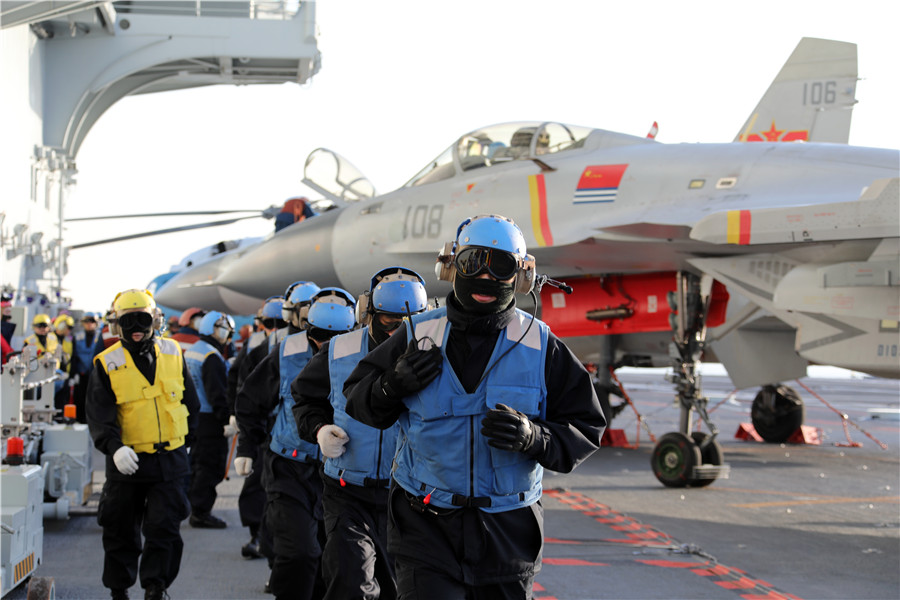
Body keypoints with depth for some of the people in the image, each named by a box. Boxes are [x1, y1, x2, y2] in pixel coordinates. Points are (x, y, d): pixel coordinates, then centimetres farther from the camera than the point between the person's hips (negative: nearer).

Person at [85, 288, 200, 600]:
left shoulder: (172, 353, 4)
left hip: (170, 458, 1)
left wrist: (186, 439, 15)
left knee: (164, 527, -4)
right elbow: (98, 414, -11)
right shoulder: (107, 364, -4)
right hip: (127, 460, -1)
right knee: (121, 531, 7)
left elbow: (190, 401, 15)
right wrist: (114, 447, -25)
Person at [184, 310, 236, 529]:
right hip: (210, 420, -10)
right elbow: (217, 393, -22)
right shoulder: (211, 357, -17)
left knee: (196, 464, 18)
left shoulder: (190, 352, 15)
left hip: (193, 417, 10)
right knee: (210, 466, -5)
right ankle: (200, 513, -3)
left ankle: (194, 507, 26)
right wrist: (227, 420, -20)